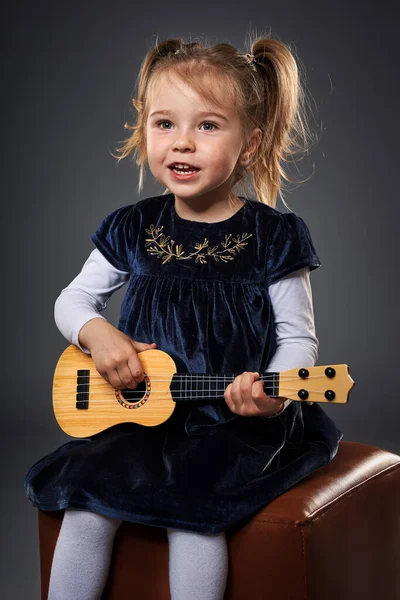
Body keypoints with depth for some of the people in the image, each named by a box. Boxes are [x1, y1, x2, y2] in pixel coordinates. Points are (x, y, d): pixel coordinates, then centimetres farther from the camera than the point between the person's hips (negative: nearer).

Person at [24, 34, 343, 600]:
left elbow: (298, 337, -4)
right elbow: (73, 299, 14)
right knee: (86, 502, -14)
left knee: (193, 509, -26)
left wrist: (274, 393, -25)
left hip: (238, 423, -3)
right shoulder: (134, 229, 4)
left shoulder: (272, 236, -6)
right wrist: (97, 333, -9)